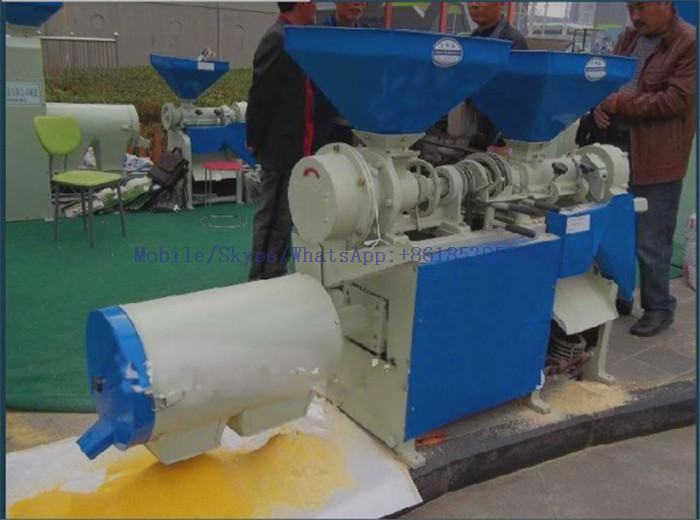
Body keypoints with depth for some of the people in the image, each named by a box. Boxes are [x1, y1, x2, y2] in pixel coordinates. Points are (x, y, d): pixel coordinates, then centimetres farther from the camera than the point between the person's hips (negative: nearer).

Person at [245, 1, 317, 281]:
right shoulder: (278, 39, -16)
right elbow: (260, 95, -17)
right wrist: (255, 141, -11)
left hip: (291, 145, 9)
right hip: (281, 145, -9)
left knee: (282, 215, 14)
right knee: (273, 215, -3)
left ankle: (275, 277, 25)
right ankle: (261, 280, 6)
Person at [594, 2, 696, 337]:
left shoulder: (690, 43, -11)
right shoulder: (630, 37, 13)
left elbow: (677, 99, -18)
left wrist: (620, 104, -16)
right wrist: (600, 103, -5)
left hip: (657, 162, -7)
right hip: (619, 156, 7)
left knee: (650, 244, 2)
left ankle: (659, 309, 21)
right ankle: (619, 297, 35)